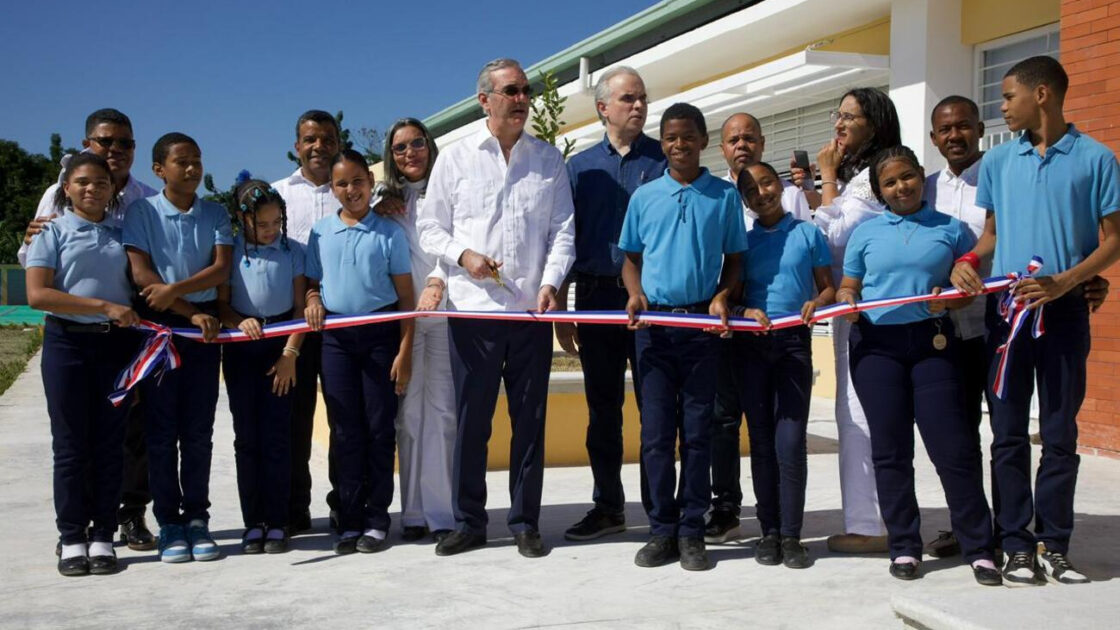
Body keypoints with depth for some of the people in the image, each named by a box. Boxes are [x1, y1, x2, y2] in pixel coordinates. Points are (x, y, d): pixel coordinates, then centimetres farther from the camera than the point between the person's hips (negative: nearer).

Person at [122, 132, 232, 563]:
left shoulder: (215, 214, 8)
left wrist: (175, 289, -17)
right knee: (161, 428, 2)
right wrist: (191, 313, -12)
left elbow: (221, 268, -3)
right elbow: (140, 274, -7)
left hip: (204, 326, 2)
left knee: (199, 429, 5)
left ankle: (197, 518, 13)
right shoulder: (142, 212, 1)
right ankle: (169, 523, 9)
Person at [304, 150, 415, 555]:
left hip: (380, 334, -2)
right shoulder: (320, 232, 9)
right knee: (345, 429, 4)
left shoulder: (389, 233, 2)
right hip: (336, 336, 2)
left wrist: (405, 352, -4)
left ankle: (377, 518, 10)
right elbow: (311, 281, 18)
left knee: (380, 427, 2)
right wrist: (312, 298, -7)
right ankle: (349, 519, 10)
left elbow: (405, 296, 1)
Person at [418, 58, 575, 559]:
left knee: (530, 418, 4)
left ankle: (525, 522, 15)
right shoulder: (456, 158, 8)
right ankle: (468, 522, 14)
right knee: (471, 419, 3)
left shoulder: (548, 159, 11)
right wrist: (462, 255, -9)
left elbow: (562, 230, 7)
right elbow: (430, 228, 10)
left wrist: (550, 282, -9)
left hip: (532, 310, 1)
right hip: (472, 309, -1)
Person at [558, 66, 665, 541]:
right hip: (596, 297, 2)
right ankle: (607, 506, 18)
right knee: (602, 409, 8)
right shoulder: (580, 167, 10)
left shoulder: (664, 161, 4)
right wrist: (560, 311, 6)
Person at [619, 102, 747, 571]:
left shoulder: (724, 196, 6)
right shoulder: (644, 196, 9)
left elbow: (734, 259, 9)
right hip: (654, 322, 1)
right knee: (656, 431, 1)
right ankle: (662, 530, 10)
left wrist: (721, 297, -9)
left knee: (697, 431, 3)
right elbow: (631, 257, 14)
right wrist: (635, 295, -5)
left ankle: (691, 532, 11)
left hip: (702, 325, -1)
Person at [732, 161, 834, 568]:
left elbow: (828, 288, 10)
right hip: (752, 344, 2)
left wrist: (816, 303, -12)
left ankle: (791, 535, -1)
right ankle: (769, 531, 11)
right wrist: (745, 310, -11)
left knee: (791, 442, -8)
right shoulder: (743, 240, 11)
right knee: (762, 441, 4)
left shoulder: (808, 233, 9)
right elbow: (733, 291, 11)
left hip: (795, 341, -2)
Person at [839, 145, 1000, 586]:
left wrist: (950, 299, -13)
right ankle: (904, 547, 14)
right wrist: (846, 301, -9)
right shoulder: (865, 233, 12)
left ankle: (979, 549, 4)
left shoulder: (951, 229, 9)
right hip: (876, 344, 1)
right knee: (890, 450, 4)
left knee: (953, 447, -6)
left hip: (932, 343, -1)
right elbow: (847, 286, 14)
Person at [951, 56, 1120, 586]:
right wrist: (967, 261, -3)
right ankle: (1017, 545, 10)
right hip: (1004, 307, 3)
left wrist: (1063, 282, -15)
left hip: (1063, 309, -3)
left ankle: (1054, 544, 12)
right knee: (1009, 433, 3)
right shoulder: (998, 161, 10)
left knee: (1060, 433, 3)